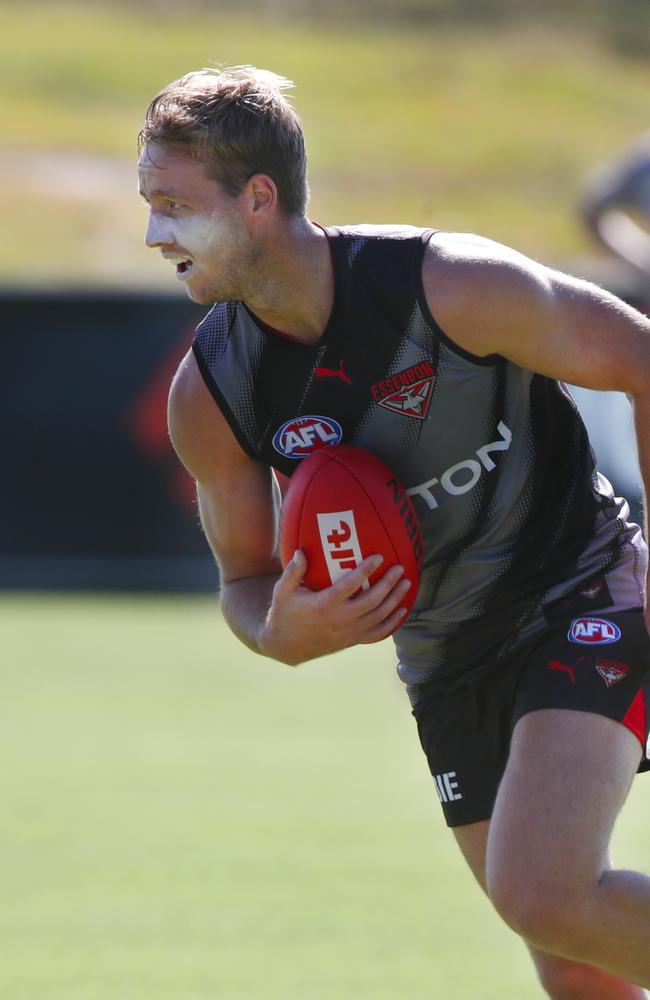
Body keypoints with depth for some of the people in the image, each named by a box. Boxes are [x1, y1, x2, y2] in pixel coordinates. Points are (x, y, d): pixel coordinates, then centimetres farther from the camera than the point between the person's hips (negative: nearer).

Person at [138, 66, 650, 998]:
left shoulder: (452, 284, -23)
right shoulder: (208, 395, -9)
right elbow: (247, 578, 4)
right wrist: (282, 634, -20)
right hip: (445, 665, 5)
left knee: (541, 896, -26)